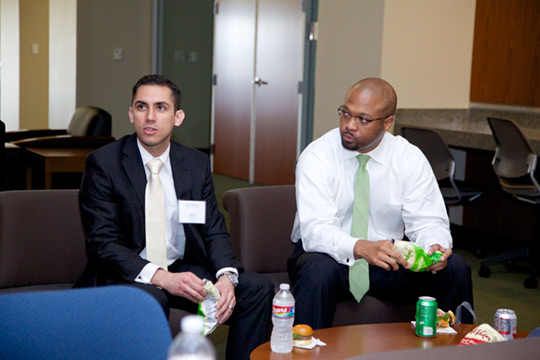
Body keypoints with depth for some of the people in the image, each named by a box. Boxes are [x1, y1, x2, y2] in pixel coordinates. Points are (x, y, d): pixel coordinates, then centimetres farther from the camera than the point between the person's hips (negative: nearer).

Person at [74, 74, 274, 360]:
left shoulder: (197, 163, 7)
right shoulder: (103, 163, -8)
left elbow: (214, 231, 6)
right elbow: (102, 243, -14)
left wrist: (226, 276, -17)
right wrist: (163, 278, -28)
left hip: (184, 269, 5)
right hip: (129, 274, -4)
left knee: (258, 288, -13)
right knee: (150, 299, -37)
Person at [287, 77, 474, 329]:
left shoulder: (410, 159, -4)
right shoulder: (317, 156, -14)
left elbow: (428, 222, -6)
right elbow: (315, 229, -25)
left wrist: (435, 247, -30)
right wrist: (360, 248, -44)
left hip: (388, 262, 3)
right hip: (331, 256, -3)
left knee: (455, 269, -18)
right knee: (318, 270, -37)